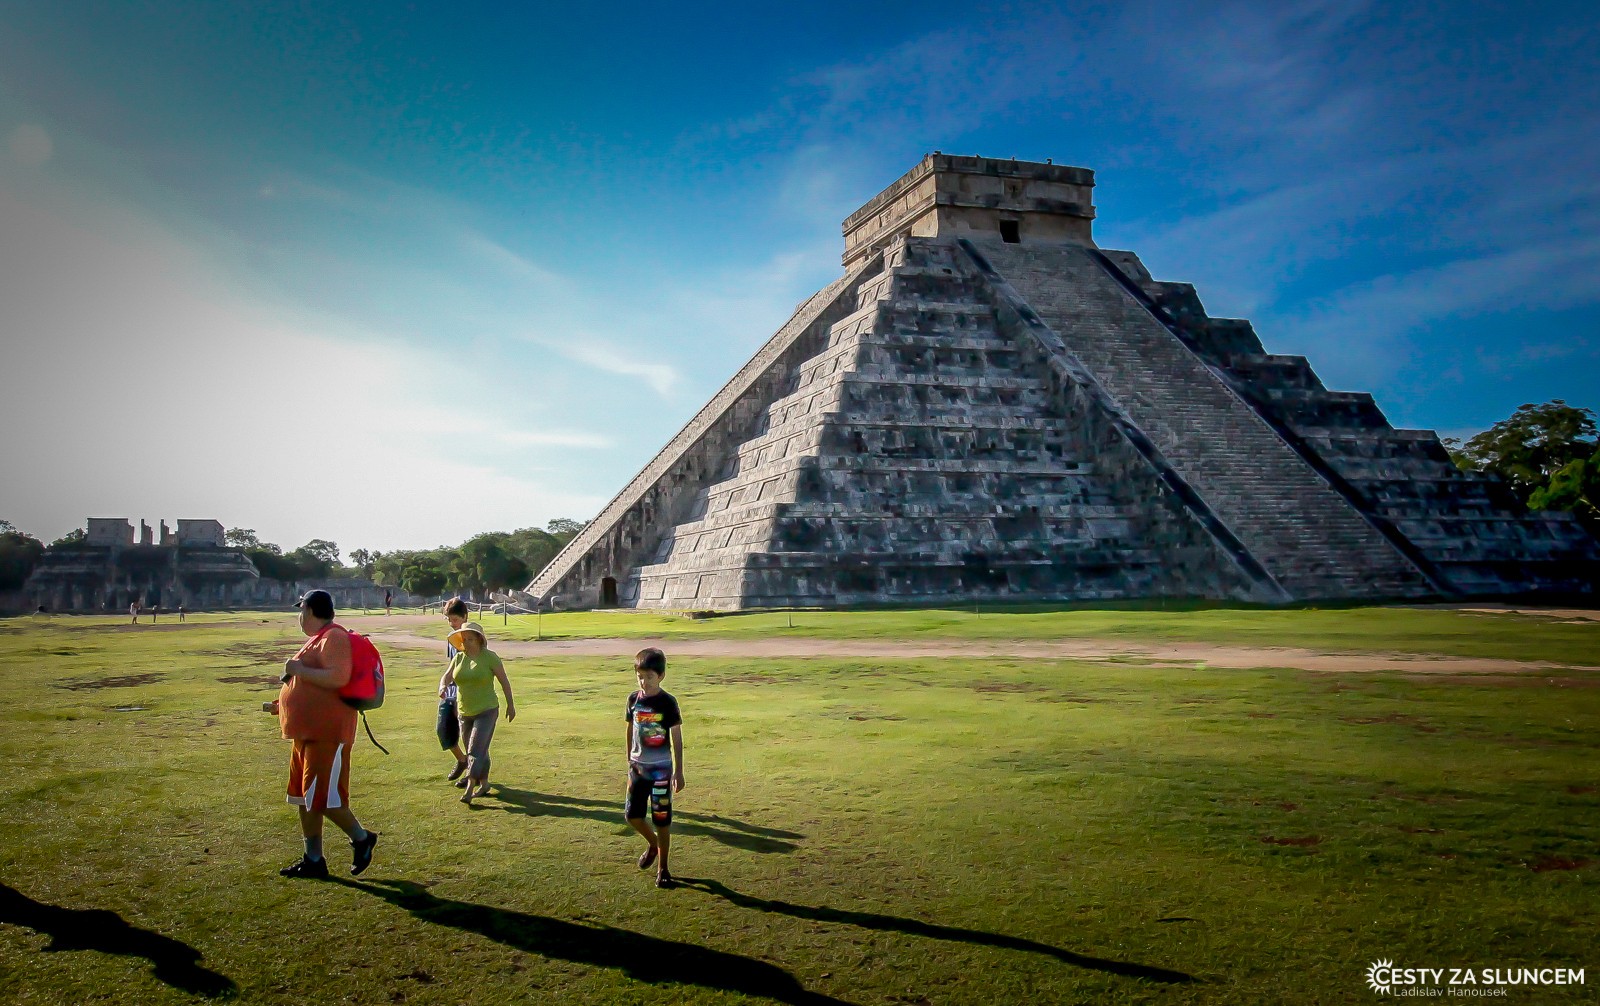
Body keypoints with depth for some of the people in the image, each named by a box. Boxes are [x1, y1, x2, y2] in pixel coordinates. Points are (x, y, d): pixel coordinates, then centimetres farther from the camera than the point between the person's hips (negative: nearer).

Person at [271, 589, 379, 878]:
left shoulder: (334, 637, -14)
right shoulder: (320, 638, 18)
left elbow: (337, 678, -28)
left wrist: (299, 669, -21)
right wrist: (284, 704, 26)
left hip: (327, 733, -11)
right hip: (308, 732, 11)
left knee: (323, 797, -10)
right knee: (305, 796, 12)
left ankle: (362, 839, 9)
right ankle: (313, 860, 19)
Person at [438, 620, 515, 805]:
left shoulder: (490, 657, -9)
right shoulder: (458, 658, 5)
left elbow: (504, 681, -3)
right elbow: (447, 676, -1)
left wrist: (511, 705, 1)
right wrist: (443, 686, -26)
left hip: (486, 711, -6)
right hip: (464, 712, 6)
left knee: (476, 750, -14)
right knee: (476, 750, 15)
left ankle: (469, 791, -17)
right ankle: (483, 783, 31)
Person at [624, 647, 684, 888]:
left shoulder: (667, 703, -12)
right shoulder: (633, 700, 0)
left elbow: (677, 738, -8)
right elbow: (630, 731, 12)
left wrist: (678, 771, -8)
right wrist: (629, 762, 14)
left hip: (661, 768, -4)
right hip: (638, 766, 4)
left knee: (661, 819, 1)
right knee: (632, 814, 6)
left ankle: (663, 868, 14)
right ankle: (653, 845, 34)